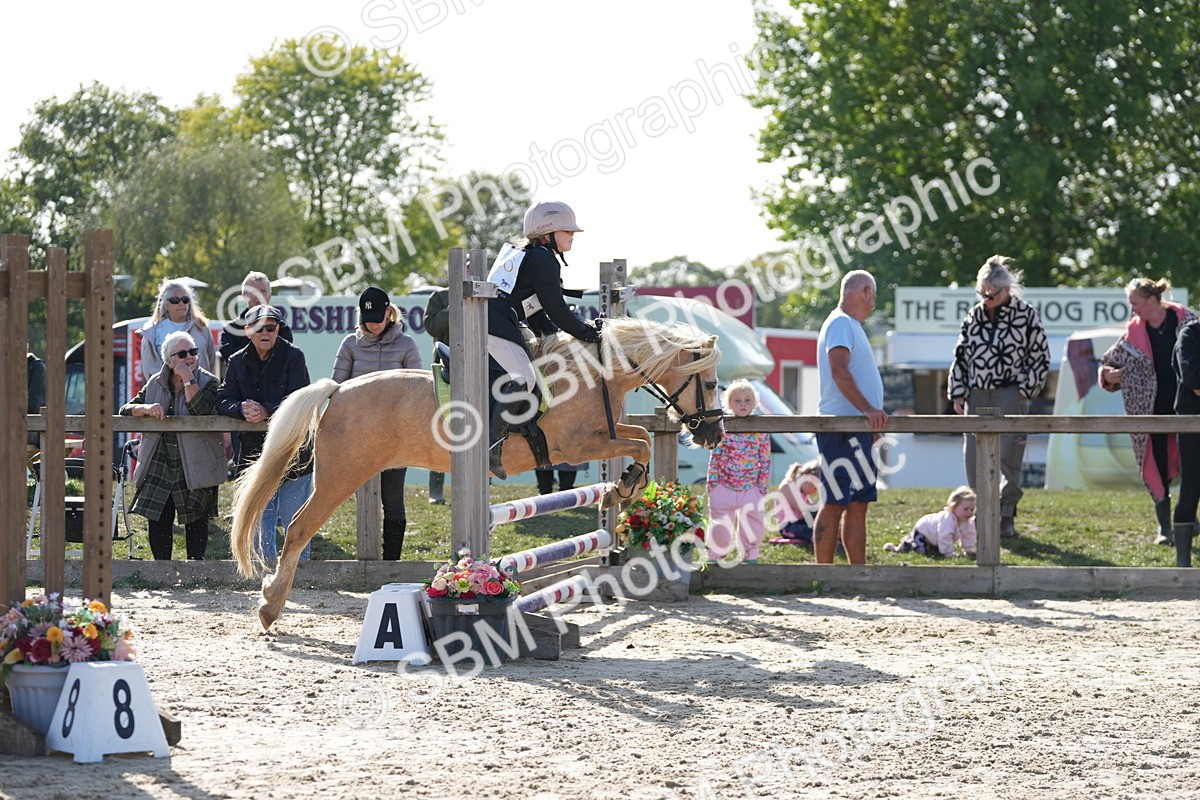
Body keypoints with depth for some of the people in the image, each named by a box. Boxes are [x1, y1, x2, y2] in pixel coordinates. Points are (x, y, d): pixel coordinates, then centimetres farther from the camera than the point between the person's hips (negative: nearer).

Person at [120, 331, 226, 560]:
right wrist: (146, 408, -14)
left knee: (195, 520, 2)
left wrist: (188, 378, -16)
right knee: (158, 518, -1)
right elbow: (126, 409, 7)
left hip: (194, 466, -3)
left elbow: (201, 410, -19)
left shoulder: (208, 382, 0)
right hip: (159, 465, 3)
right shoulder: (156, 384, 11)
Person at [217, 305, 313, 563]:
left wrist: (266, 410, -26)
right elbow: (222, 401, 1)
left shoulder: (293, 357, -5)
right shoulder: (238, 362, 8)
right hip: (255, 452, 4)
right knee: (260, 518, 9)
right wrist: (242, 408, -22)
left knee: (293, 517, -1)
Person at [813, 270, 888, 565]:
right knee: (834, 503, -10)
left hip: (857, 431, 11)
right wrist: (867, 408, -30)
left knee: (858, 503, 10)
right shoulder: (840, 324, -10)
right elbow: (839, 372, -22)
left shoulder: (851, 326, 21)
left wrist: (873, 415, 24)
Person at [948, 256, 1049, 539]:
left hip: (1010, 395, -4)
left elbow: (1040, 356, 2)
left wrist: (1024, 391, -5)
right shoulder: (974, 316, 11)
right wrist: (958, 393, 10)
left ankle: (1006, 518, 2)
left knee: (1008, 456, -7)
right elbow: (961, 356, 17)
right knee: (974, 457, 2)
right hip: (977, 395, 4)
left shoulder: (1026, 315, -1)